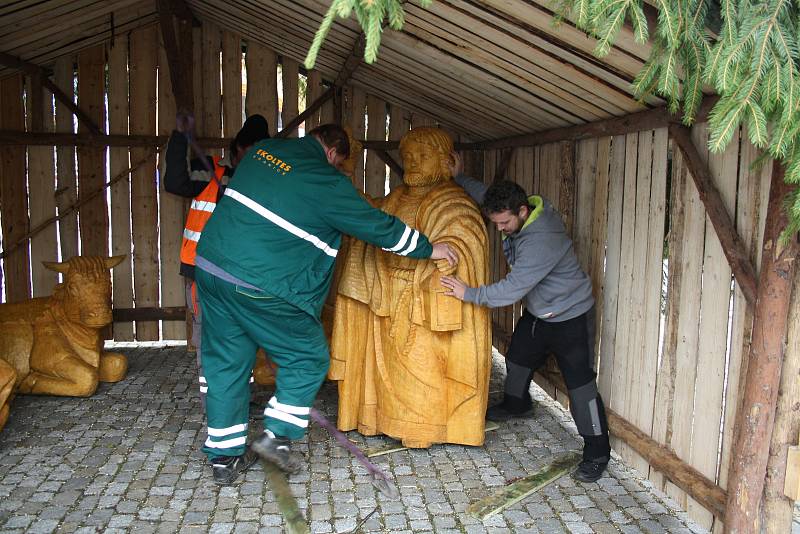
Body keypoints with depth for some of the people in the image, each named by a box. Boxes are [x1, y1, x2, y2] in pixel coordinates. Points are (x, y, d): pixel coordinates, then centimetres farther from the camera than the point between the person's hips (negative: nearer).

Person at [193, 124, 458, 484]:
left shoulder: (262, 150, 10)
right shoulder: (327, 183, -9)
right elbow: (380, 227, -3)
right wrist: (429, 249, 10)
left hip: (210, 266, 7)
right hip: (262, 288, -7)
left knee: (226, 363, 14)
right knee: (308, 357, 12)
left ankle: (225, 456, 23)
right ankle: (277, 435, 10)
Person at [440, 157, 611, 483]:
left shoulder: (542, 240, -38)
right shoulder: (516, 214, -11)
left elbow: (513, 288, -38)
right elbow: (486, 195, 6)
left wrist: (469, 294, -33)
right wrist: (458, 179, -7)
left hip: (570, 316, -9)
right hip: (537, 312, 9)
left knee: (580, 382, -8)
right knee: (517, 357, 24)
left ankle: (597, 453, 5)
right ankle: (516, 404, 52)